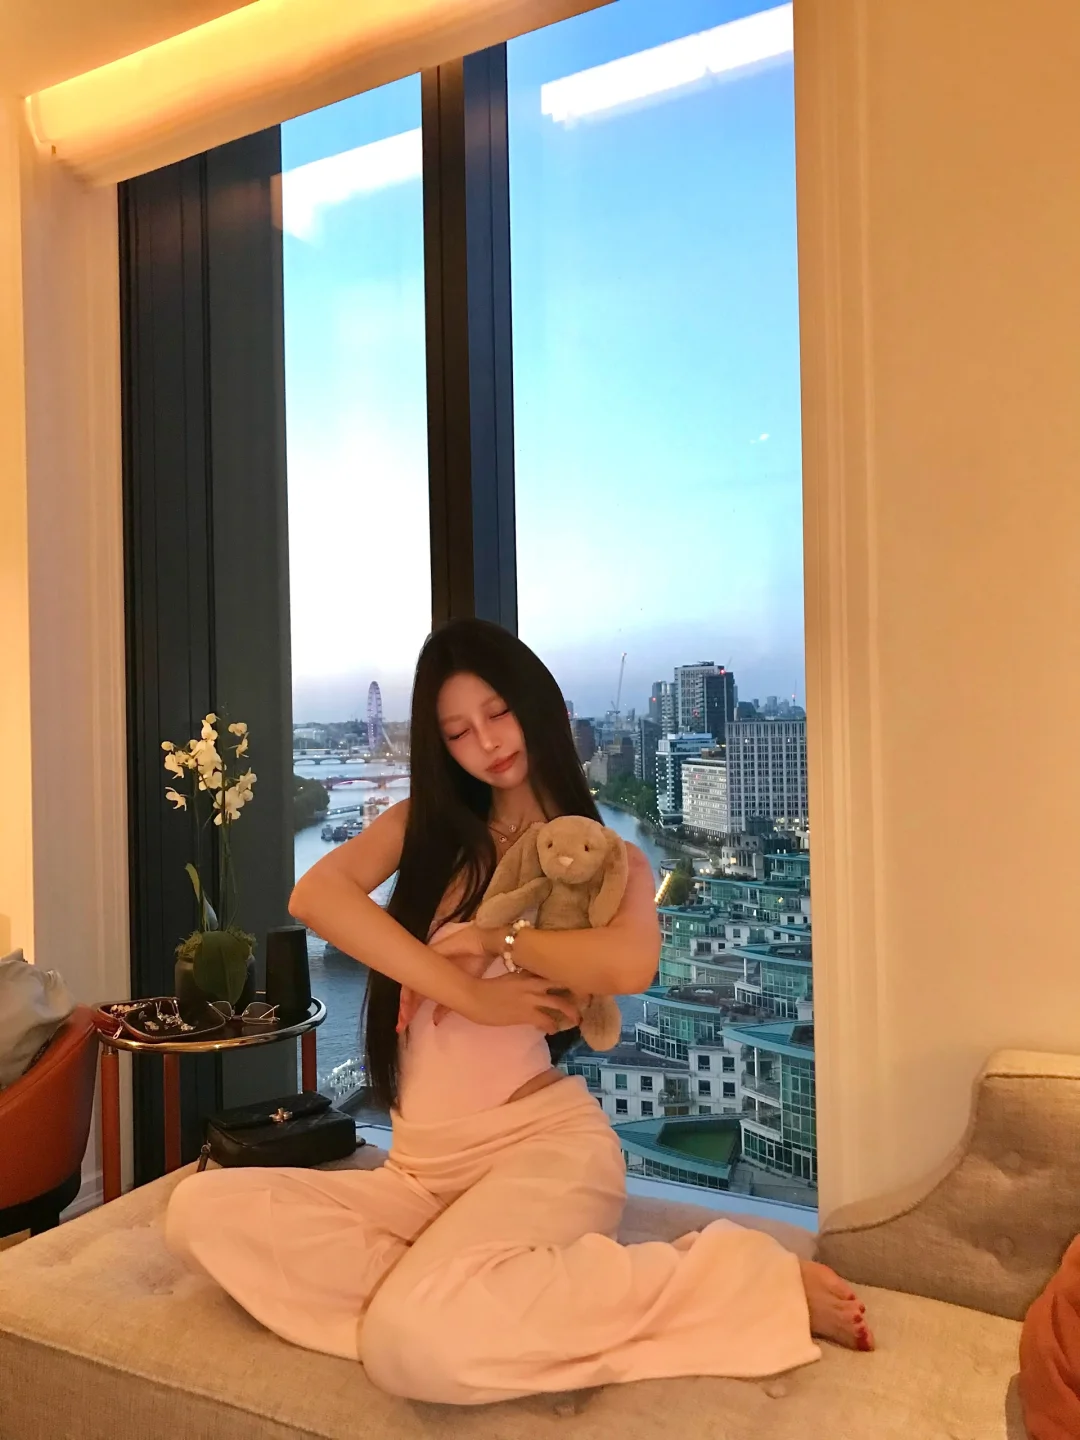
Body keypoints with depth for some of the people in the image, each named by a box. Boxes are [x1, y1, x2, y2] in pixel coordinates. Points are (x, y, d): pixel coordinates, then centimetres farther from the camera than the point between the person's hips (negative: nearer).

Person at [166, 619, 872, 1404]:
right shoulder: (422, 823, 9)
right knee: (205, 1210, -16)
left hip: (543, 1142, -5)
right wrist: (466, 992, -18)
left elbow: (629, 964, -22)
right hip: (421, 1167, 5)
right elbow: (314, 895, -11)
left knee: (416, 1342, -32)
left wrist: (493, 938, -9)